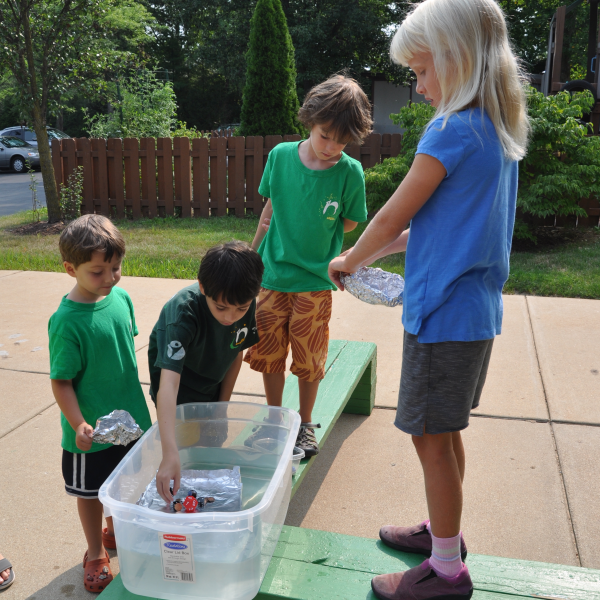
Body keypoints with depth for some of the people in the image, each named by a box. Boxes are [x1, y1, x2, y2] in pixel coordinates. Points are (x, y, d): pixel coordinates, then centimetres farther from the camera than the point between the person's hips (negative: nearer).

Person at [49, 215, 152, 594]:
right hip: (91, 429, -5)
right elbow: (61, 381, -19)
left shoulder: (121, 297, -6)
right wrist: (78, 424, -29)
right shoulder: (67, 321, -24)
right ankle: (96, 554, 39)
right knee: (92, 492, 16)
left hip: (130, 416, 6)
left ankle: (115, 532, 51)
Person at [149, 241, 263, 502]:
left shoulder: (247, 305, -24)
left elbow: (236, 353, -5)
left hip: (211, 387, 5)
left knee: (216, 442, 12)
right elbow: (168, 384, -50)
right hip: (178, 394, -4)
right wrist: (170, 454, -59)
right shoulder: (182, 313, -41)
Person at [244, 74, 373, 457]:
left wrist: (309, 235, -3)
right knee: (267, 353, 11)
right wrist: (254, 252, 17)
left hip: (315, 281, -2)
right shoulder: (280, 156, -5)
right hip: (272, 275, 2)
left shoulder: (349, 172, -11)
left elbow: (349, 223, 3)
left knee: (309, 359, 9)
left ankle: (306, 424, 32)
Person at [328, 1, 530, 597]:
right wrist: (374, 251, 12)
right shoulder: (501, 132, 10)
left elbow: (391, 218, -12)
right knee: (445, 431, 21)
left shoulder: (452, 131, -18)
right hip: (477, 309, 9)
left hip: (442, 313, -9)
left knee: (431, 437, 4)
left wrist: (348, 261, 5)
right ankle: (443, 531, 39)